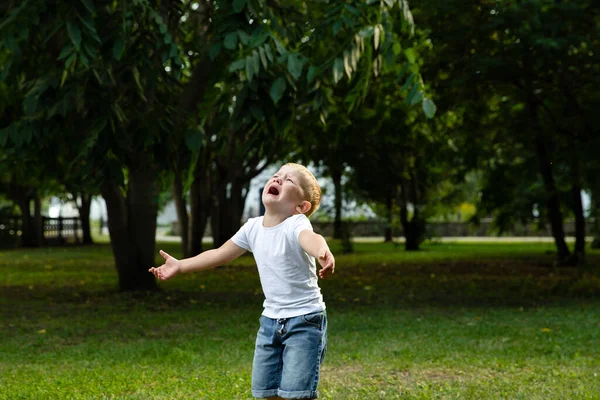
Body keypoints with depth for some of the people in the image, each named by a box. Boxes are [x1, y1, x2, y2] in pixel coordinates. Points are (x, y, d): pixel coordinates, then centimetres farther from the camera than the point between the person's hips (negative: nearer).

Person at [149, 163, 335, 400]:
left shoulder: (296, 225, -19)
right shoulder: (253, 227, 2)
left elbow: (311, 238, -44)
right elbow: (220, 254, 15)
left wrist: (324, 254, -67)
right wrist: (180, 266, 16)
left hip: (304, 319, -7)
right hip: (271, 319, 7)